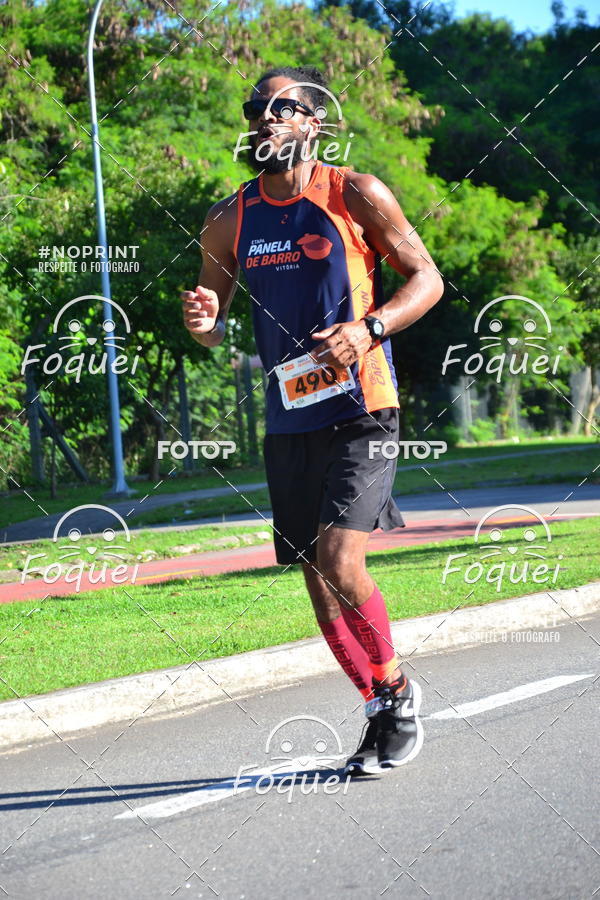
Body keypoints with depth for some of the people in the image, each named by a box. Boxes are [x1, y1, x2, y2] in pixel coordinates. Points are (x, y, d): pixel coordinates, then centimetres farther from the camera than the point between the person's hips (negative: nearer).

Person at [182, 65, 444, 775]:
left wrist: (368, 328, -17)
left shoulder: (355, 195, -5)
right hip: (288, 422, 5)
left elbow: (426, 278, 0)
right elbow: (213, 321, 16)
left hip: (359, 411, -5)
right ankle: (384, 713, 24)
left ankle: (394, 685, 5)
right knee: (318, 581, 7)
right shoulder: (228, 223, 7)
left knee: (339, 563, -19)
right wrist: (205, 325, -9)